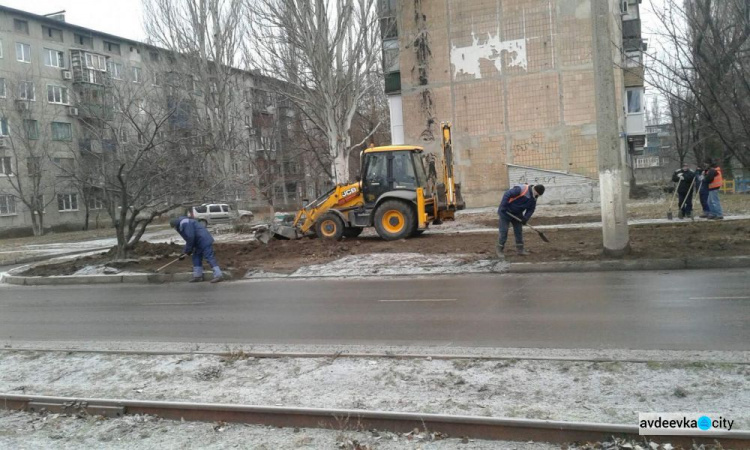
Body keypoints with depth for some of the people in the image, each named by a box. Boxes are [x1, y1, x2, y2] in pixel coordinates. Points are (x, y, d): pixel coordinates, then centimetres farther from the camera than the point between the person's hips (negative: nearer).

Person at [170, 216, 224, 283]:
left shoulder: (185, 223, -13)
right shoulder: (182, 226, 21)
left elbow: (190, 237, -19)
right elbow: (188, 239, 22)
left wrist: (188, 251, -10)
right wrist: (185, 252, 14)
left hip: (205, 241, -11)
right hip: (200, 242, 11)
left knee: (209, 257, -12)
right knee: (196, 257, 14)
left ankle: (218, 275, -14)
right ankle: (198, 276, 18)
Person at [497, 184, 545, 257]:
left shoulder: (533, 198, -3)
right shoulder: (521, 189, -28)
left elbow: (531, 209, 4)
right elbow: (507, 195, -28)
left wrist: (526, 218, -13)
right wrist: (503, 208, -30)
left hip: (517, 214, 7)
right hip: (505, 212, -7)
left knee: (519, 231, 8)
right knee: (504, 231, -5)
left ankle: (520, 250, 17)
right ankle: (500, 250, 6)